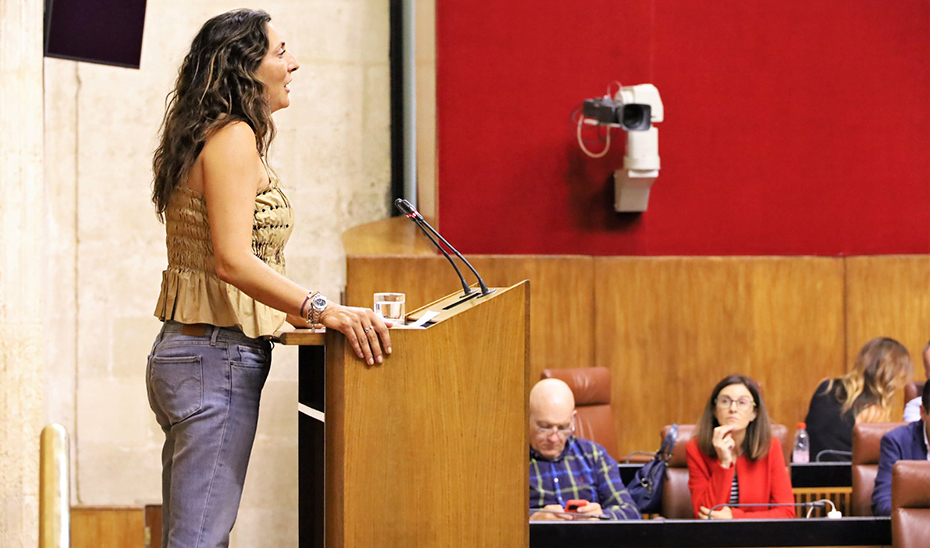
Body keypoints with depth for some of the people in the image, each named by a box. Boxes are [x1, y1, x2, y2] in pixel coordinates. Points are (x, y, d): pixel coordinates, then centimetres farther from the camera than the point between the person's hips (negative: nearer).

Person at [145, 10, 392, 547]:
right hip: (218, 358, -10)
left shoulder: (209, 138, 18)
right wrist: (323, 310, -29)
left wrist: (298, 312, 22)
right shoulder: (234, 138, -12)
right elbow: (232, 260, -22)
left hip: (185, 352, 10)